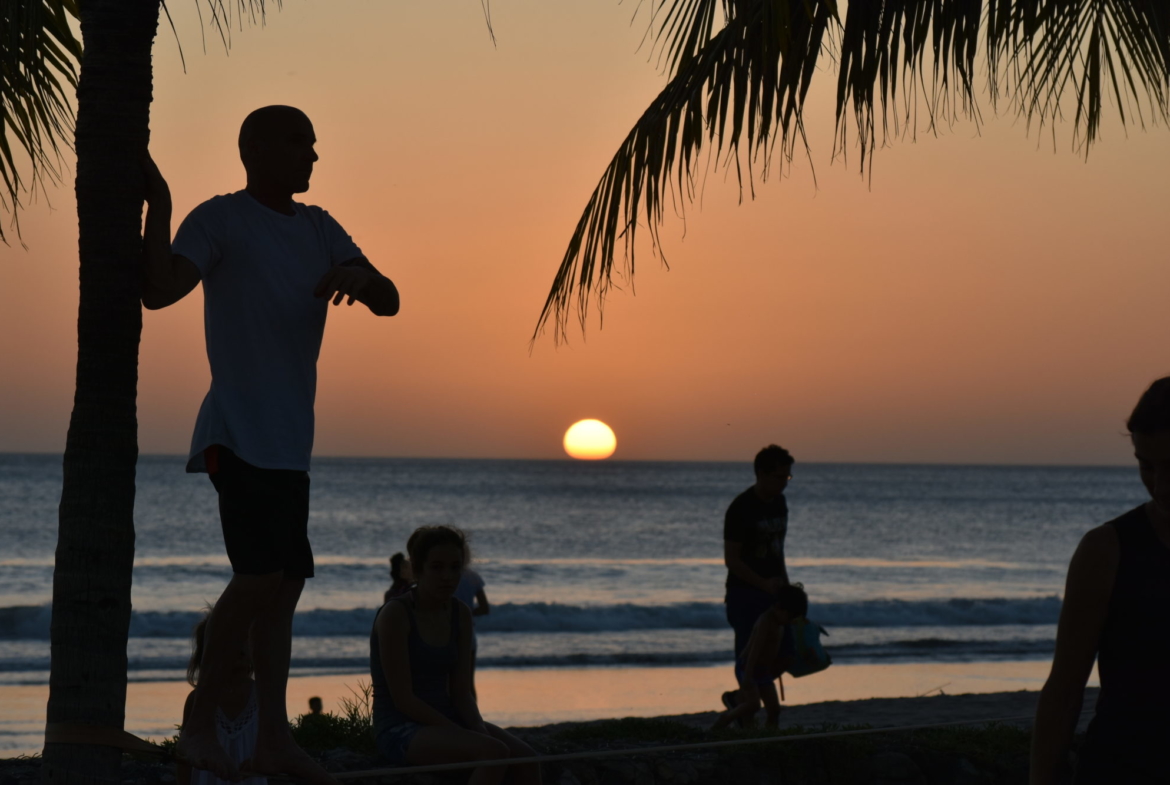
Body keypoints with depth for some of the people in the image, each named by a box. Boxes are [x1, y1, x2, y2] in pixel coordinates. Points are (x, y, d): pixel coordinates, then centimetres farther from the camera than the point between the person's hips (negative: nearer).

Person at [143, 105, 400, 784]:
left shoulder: (320, 230, 16)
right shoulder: (219, 221, -6)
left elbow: (388, 301, 8)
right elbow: (160, 290, -20)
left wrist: (359, 277, -14)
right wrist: (158, 204, -29)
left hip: (290, 439, 8)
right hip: (239, 430, -8)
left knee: (284, 581, 7)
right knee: (262, 573, -18)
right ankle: (201, 726, -12)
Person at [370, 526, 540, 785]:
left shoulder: (460, 615, 9)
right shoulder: (395, 615, -13)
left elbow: (461, 692, 8)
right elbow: (403, 698, -16)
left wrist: (481, 731, -12)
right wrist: (461, 734, -19)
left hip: (446, 722, 7)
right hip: (401, 731, -7)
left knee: (526, 758, -17)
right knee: (494, 753, -31)